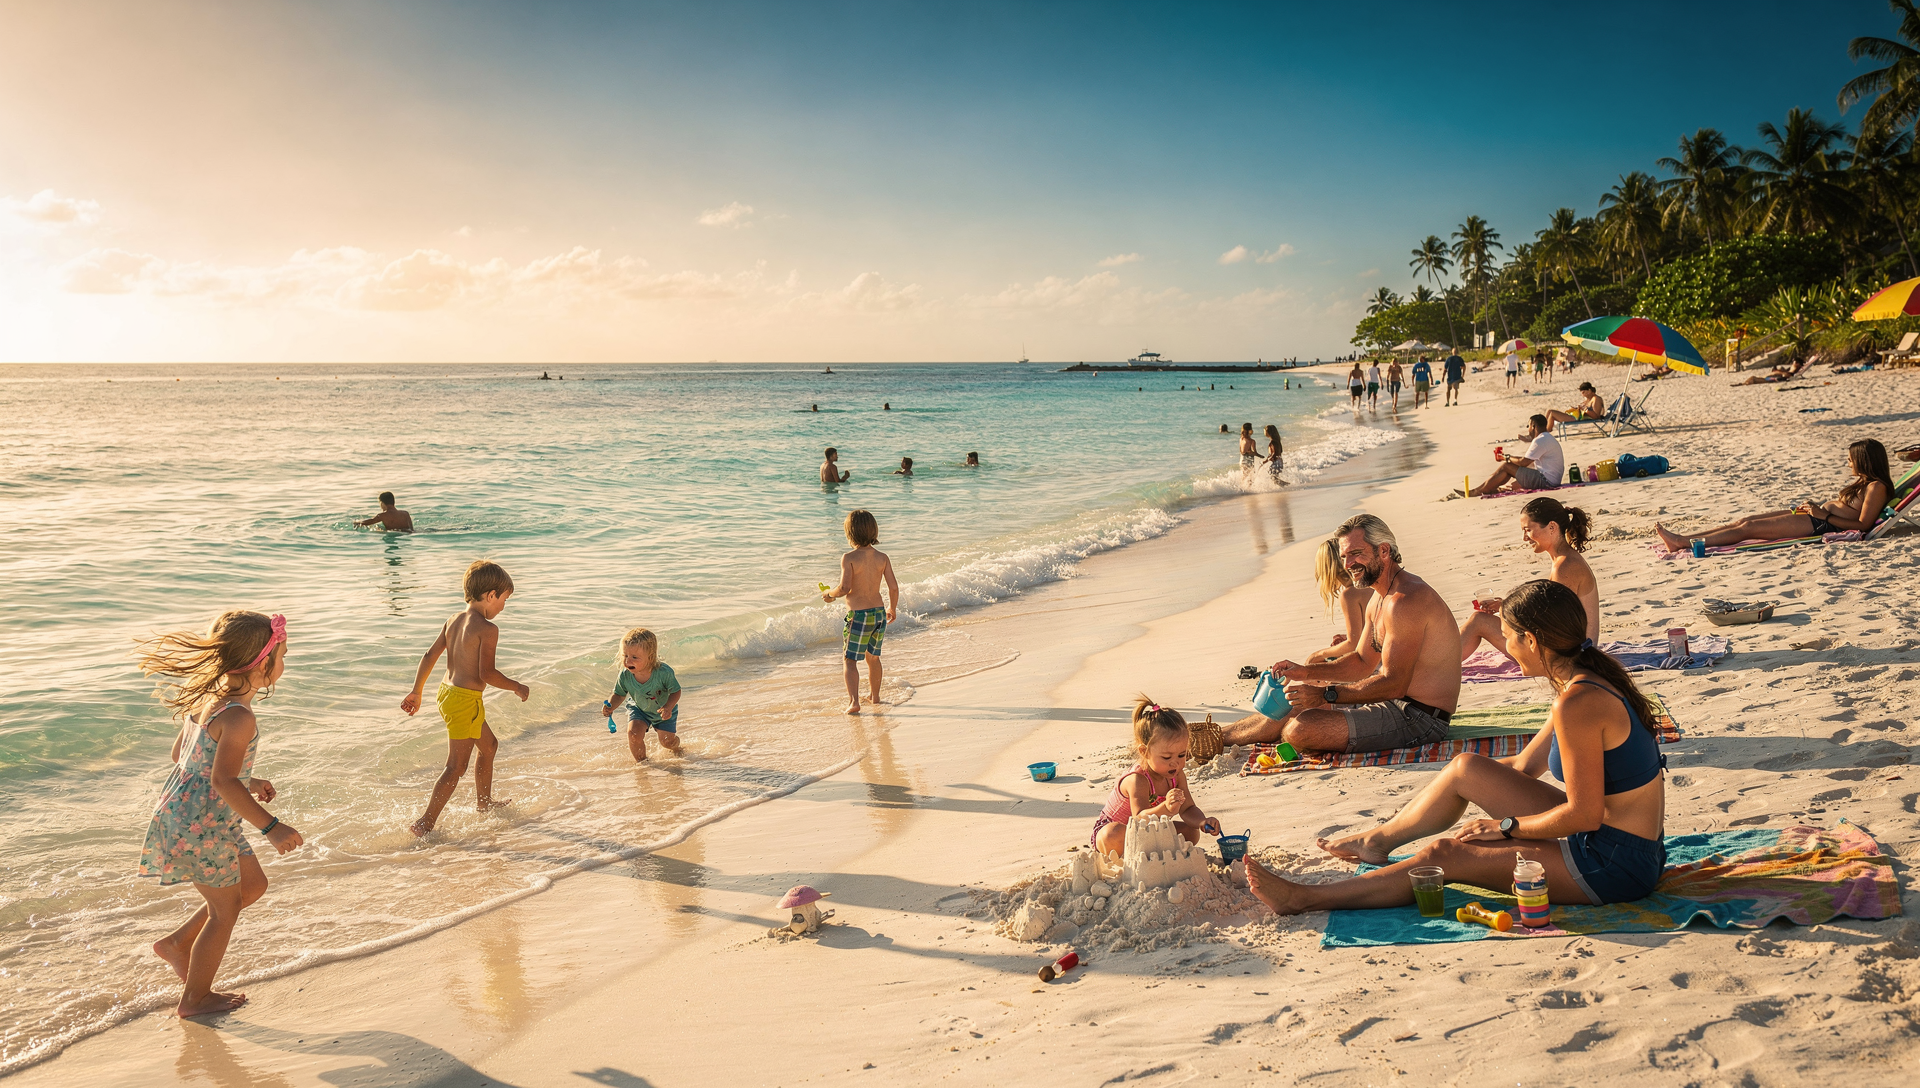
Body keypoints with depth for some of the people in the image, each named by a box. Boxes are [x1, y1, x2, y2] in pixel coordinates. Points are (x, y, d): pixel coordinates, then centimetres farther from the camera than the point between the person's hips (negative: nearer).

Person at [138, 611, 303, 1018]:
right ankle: (195, 998, 24)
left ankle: (177, 943, 30)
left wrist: (247, 782, 20)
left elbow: (181, 752, 16)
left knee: (253, 884, 22)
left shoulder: (207, 697, 4)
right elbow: (224, 782, -34)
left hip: (185, 813, 10)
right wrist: (271, 827, -33)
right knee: (225, 908, 9)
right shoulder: (240, 717, -26)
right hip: (200, 824, -9)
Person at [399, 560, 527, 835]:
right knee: (456, 766, -2)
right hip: (466, 700, -10)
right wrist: (516, 687, -8)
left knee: (489, 744, 28)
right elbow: (486, 673, -22)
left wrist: (416, 692, 17)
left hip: (447, 693, 10)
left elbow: (430, 656, 10)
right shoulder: (488, 629, -17)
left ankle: (483, 801, 42)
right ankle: (425, 823, -1)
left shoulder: (454, 621, 7)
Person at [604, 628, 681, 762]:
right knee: (634, 733, -20)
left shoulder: (664, 672, -36)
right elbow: (619, 694, -10)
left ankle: (675, 748, 41)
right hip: (639, 709, 2)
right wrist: (611, 706, -31)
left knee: (667, 741, 1)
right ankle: (641, 760, 10)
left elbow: (675, 691, -22)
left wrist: (668, 707, -39)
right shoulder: (625, 676, -27)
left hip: (663, 710, -2)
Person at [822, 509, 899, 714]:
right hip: (878, 613, 5)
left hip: (858, 615, -5)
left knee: (851, 660, 4)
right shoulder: (882, 557, -1)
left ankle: (854, 701, -9)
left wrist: (829, 594, -2)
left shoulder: (849, 558, -15)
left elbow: (845, 588, -23)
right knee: (873, 657, 22)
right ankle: (875, 696, 35)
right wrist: (893, 608, 15)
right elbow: (894, 587, -2)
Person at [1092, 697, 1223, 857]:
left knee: (1191, 832, -6)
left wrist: (1203, 822, -34)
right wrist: (1165, 808, -64)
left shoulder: (1177, 776, -12)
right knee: (1115, 835, -41)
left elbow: (1187, 809, -11)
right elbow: (1140, 818, -45)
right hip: (1110, 826, -7)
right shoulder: (1137, 780, -35)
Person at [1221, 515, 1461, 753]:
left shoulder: (1405, 601, -22)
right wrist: (1305, 672, 6)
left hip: (1419, 718, -11)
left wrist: (1326, 694, -25)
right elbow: (1362, 662, 20)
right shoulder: (1381, 598, 12)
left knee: (1301, 728, -22)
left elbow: (1394, 685, -26)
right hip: (1398, 705, 11)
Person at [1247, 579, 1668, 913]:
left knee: (1444, 856, -5)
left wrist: (1505, 826, -11)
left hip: (1614, 866, -9)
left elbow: (1584, 815, -25)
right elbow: (1524, 766, 16)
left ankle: (1304, 899, 6)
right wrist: (1433, 793, 21)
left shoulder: (1578, 703, -25)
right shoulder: (1588, 681, 7)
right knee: (1465, 769, 8)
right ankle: (1380, 839, 28)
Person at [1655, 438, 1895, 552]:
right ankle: (1680, 539, -8)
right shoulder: (1862, 481, 21)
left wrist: (1823, 514, -18)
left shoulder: (1877, 487, -9)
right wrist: (1817, 507, 10)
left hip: (1822, 525, -10)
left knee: (1749, 527, -17)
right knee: (1746, 520, -2)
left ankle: (1682, 543, -22)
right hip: (1817, 518, 10)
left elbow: (1863, 524, -18)